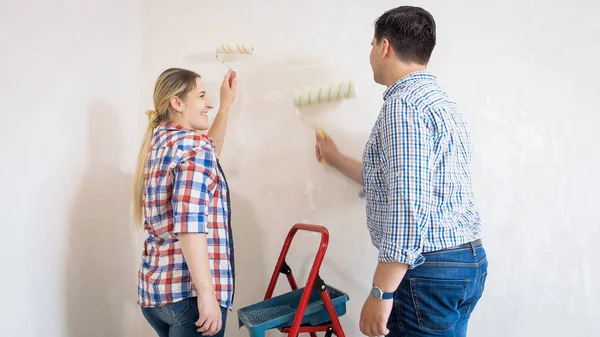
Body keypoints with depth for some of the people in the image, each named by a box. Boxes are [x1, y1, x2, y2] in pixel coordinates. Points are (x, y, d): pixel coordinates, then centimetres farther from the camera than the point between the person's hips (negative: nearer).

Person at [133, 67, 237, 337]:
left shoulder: (159, 142, 14)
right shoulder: (195, 144, -12)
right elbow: (190, 222, -24)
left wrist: (226, 104, 31)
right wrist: (206, 293, -26)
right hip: (187, 292, -9)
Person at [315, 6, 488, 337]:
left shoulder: (403, 104, -15)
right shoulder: (440, 101, 17)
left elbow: (409, 205, -25)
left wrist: (381, 292, -22)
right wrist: (337, 159, 37)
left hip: (428, 269, -10)